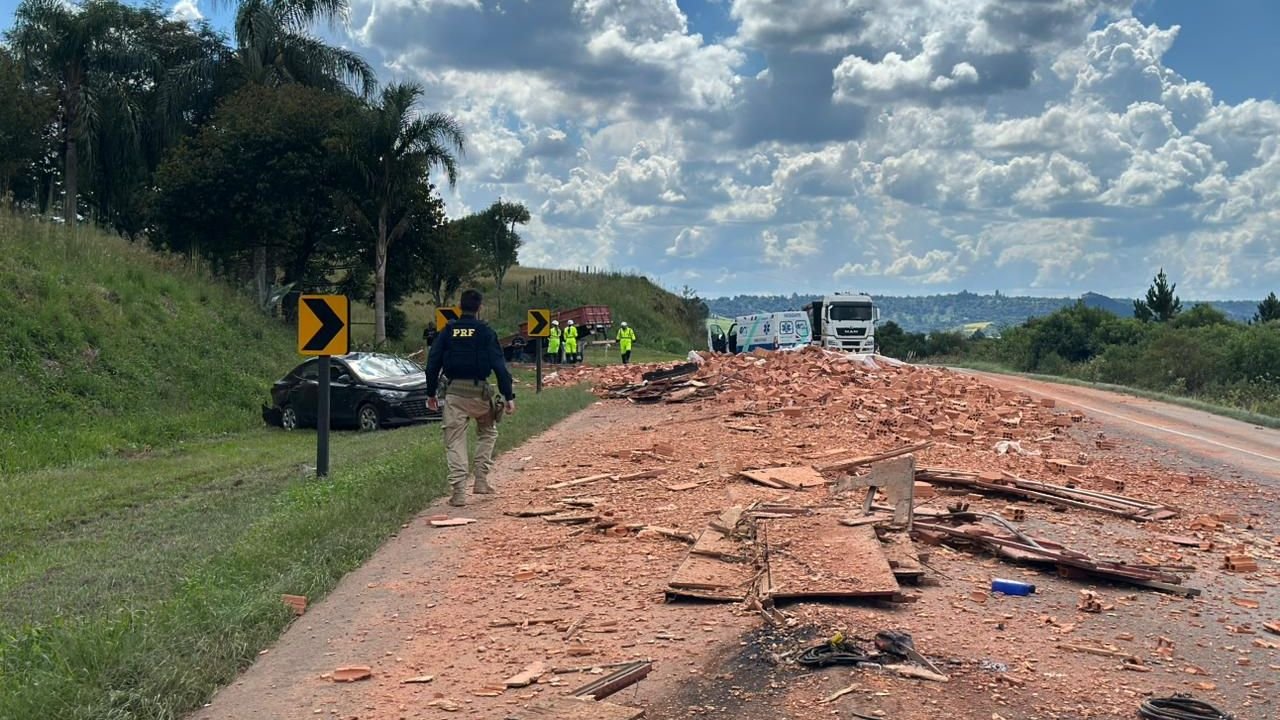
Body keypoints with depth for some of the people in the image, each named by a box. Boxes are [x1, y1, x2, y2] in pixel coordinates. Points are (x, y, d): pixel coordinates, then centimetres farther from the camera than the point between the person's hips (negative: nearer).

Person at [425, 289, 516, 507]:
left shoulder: (447, 331, 5)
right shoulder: (486, 332, -2)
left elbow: (433, 363, 5)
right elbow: (499, 366, -6)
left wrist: (431, 393, 14)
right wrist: (509, 396, -4)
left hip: (453, 392, 1)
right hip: (479, 391, -1)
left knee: (454, 441, 4)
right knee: (487, 432, 21)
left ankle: (459, 491, -5)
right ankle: (481, 480, 12)